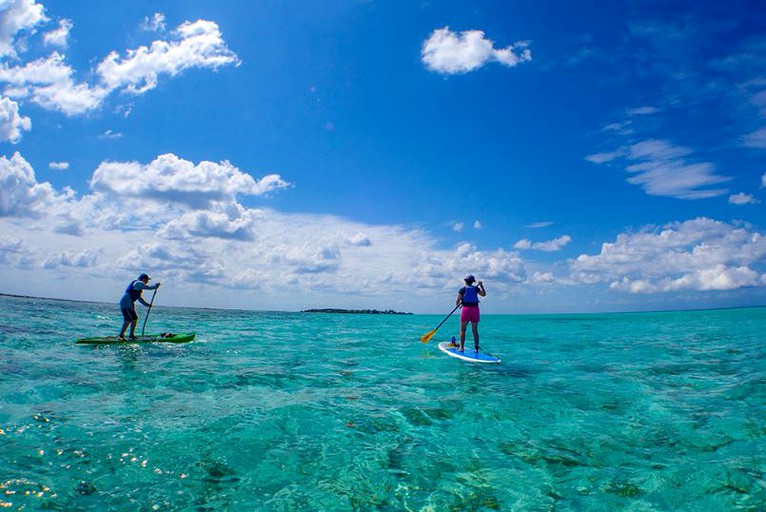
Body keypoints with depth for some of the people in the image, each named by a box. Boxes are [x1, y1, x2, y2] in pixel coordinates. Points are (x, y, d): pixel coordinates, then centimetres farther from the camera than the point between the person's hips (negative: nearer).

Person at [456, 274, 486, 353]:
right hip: (475, 309, 3)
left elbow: (457, 302, -3)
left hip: (466, 309, -3)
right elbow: (484, 294, 24)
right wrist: (481, 286, 31)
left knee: (462, 330, 4)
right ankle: (476, 348, 8)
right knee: (475, 330, 9)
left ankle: (461, 347, -1)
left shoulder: (462, 289, -1)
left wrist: (457, 305, 19)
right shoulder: (476, 288, 7)